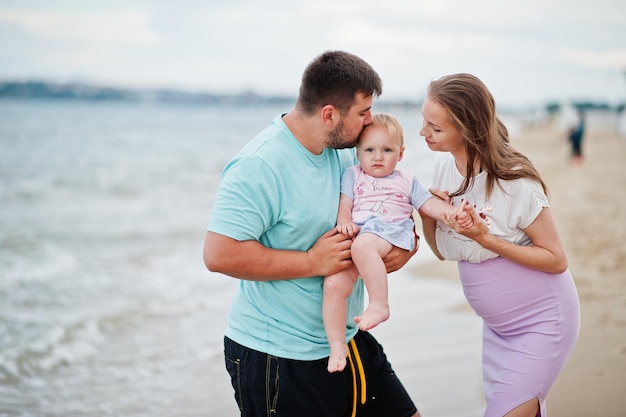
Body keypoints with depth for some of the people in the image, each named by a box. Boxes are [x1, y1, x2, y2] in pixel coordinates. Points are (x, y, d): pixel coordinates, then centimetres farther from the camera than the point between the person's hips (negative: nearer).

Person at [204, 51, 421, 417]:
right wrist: (312, 262, -23)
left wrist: (401, 244, -5)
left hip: (347, 341, 8)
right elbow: (219, 255, -28)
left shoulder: (345, 151, 5)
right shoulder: (260, 166, -21)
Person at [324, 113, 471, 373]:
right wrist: (344, 222, -9)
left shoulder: (406, 182, 26)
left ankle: (379, 304, -34)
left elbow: (429, 204, 17)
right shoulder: (353, 176, 25)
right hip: (355, 234, 2)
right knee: (334, 284, -21)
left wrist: (454, 212, -2)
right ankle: (337, 346, -10)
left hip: (391, 232, -2)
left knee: (363, 246, -40)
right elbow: (344, 203, 13)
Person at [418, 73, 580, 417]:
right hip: (497, 324, 7)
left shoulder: (514, 182, -22)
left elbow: (556, 260, -16)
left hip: (541, 321, -6)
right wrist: (426, 214, -15)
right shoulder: (445, 165, -3)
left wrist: (486, 239, -25)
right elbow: (442, 251, 5)